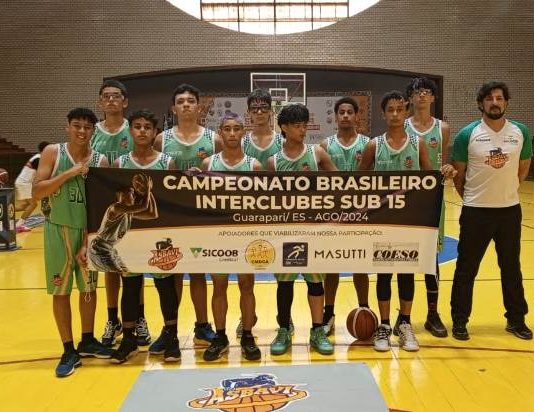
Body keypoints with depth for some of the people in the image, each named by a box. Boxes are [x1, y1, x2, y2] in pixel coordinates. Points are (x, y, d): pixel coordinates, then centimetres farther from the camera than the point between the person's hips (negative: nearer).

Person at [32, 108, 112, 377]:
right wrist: (70, 173, -20)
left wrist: (89, 241, -6)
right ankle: (69, 350, 16)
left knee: (89, 287, 12)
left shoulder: (100, 161, -1)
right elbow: (36, 191, -12)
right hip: (59, 229, -2)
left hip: (88, 230, 2)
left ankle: (87, 341, 30)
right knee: (60, 290, 4)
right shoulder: (52, 152, -4)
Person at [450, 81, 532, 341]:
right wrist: (472, 199, 4)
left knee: (511, 267, 13)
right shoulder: (467, 134, -7)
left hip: (510, 209, 3)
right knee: (466, 268, 4)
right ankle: (460, 320, 18)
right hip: (476, 211, -2)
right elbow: (458, 174, 0)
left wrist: (505, 191, 10)